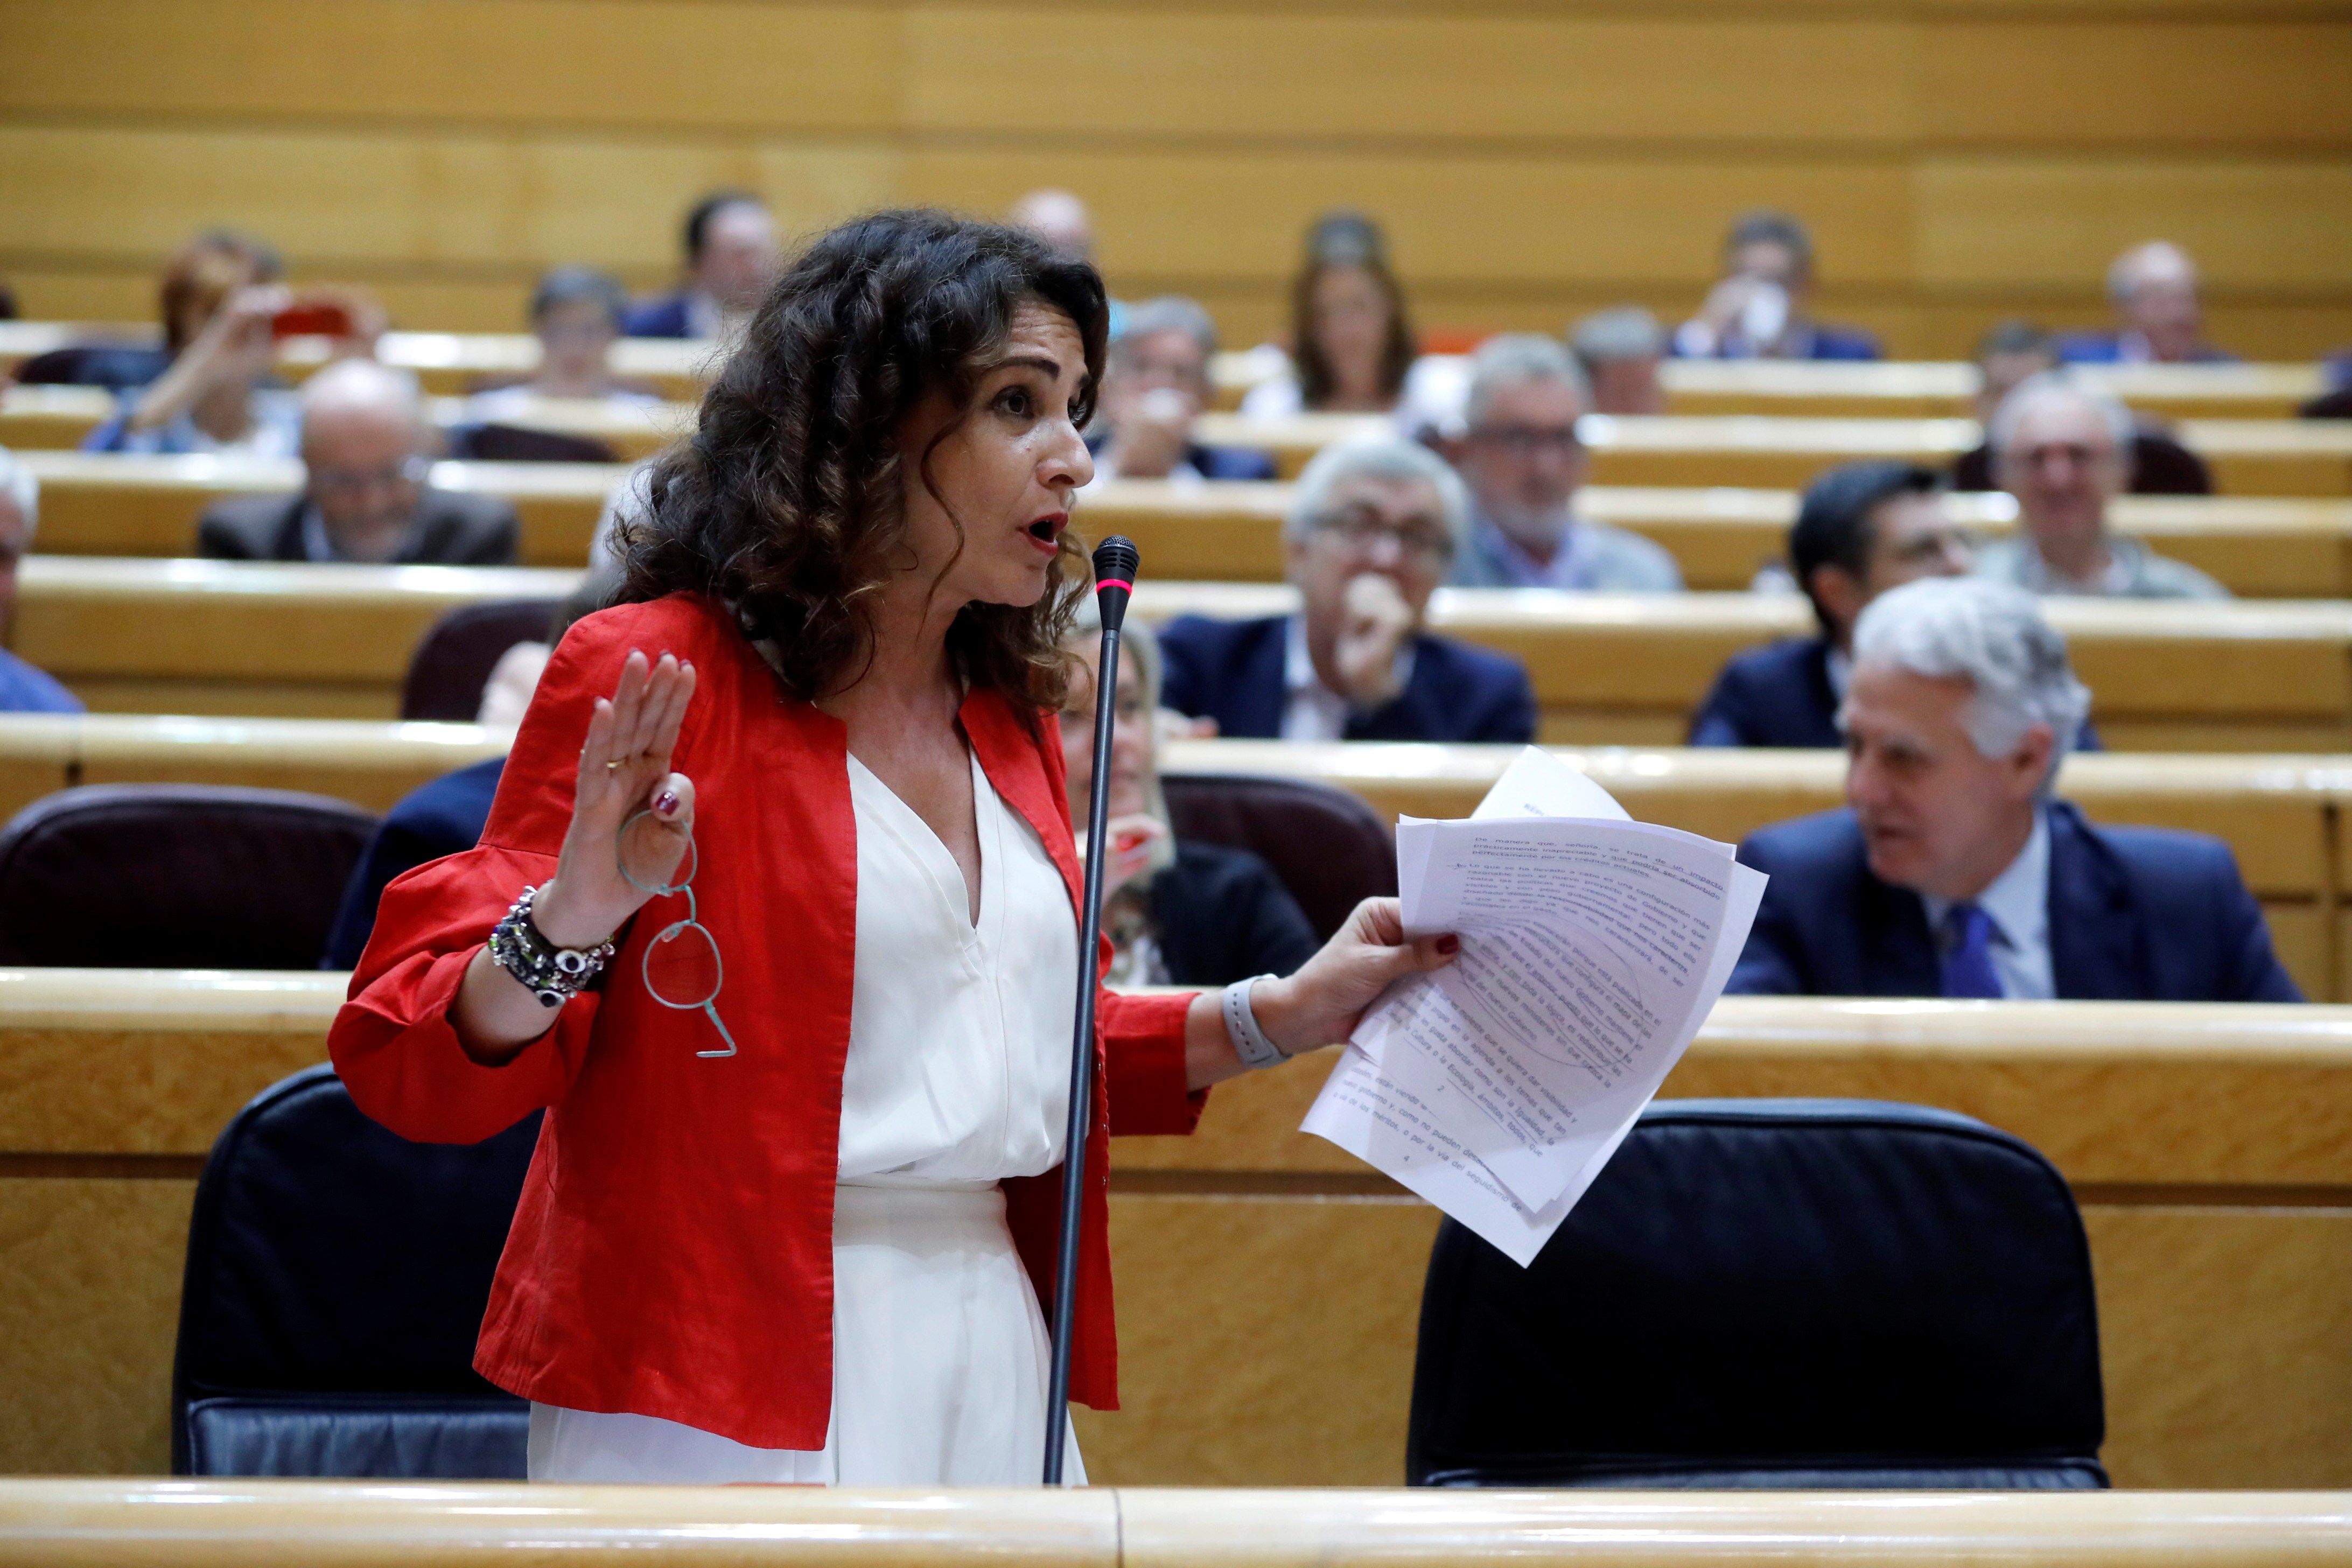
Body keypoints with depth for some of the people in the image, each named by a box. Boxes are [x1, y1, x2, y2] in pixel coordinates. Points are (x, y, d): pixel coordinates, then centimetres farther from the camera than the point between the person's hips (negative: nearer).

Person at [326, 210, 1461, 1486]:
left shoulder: (1005, 713, 13)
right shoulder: (651, 680, -8)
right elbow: (408, 1066, -11)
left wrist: (1283, 1017, 15)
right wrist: (566, 929, -30)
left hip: (987, 1362, 7)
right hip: (716, 1396, -6)